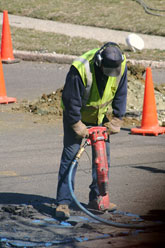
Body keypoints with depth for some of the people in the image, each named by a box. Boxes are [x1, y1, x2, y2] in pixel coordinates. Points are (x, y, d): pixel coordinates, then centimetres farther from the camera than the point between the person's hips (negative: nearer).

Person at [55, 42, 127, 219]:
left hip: (100, 115, 5)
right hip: (76, 114, -5)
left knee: (103, 153, 4)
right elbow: (71, 100, -26)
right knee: (70, 154, -10)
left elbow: (120, 94, -5)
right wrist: (78, 126, -21)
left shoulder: (121, 65, -19)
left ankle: (97, 197, 17)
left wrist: (116, 121, -6)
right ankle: (63, 202, -10)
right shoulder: (80, 69, -36)